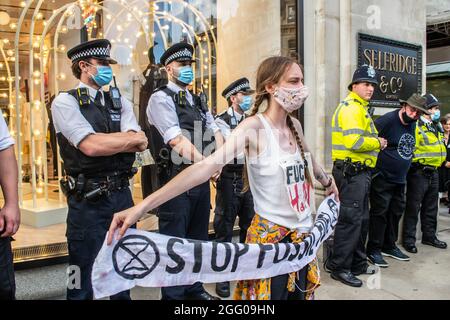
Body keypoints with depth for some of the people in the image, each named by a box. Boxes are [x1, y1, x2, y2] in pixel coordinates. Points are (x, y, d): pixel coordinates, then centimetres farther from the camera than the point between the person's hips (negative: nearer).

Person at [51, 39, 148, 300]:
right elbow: (90, 146, -21)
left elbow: (140, 145, -4)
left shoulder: (120, 101, 10)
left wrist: (104, 141, -18)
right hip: (88, 199, -5)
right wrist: (132, 138, -9)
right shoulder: (66, 101, -6)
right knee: (83, 274, 7)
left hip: (122, 193, 6)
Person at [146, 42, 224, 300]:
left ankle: (194, 288, 34)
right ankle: (173, 294, 18)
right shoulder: (161, 99, -8)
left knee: (198, 238, 17)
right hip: (176, 179, -7)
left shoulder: (198, 101, 16)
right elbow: (178, 141, -19)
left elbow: (217, 134, 11)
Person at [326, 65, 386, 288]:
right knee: (350, 220, -6)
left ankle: (357, 263, 29)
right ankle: (339, 267, 4)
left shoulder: (360, 108, 21)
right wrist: (378, 143, -12)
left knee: (361, 219, 17)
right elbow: (355, 142, -26)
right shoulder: (351, 107, -14)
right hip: (352, 172, -11)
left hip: (360, 172, 11)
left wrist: (375, 142, 7)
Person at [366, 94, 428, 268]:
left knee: (396, 213, 15)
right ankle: (373, 250, 8)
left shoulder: (413, 125, 10)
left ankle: (389, 246, 29)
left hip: (400, 180, 8)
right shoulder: (387, 120, -16)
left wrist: (405, 166, 18)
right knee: (380, 213, -2)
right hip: (382, 178, -8)